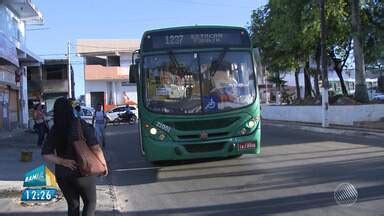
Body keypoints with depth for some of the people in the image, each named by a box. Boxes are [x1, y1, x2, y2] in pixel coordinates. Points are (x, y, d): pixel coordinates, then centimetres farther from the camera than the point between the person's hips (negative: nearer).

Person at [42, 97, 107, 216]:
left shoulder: (54, 130, -2)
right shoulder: (80, 125, -14)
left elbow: (46, 154, -3)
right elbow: (95, 147, -18)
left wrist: (63, 162, -10)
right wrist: (104, 164, -7)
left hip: (62, 174, 4)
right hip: (82, 172, -4)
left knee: (72, 205, 19)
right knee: (90, 202, 16)